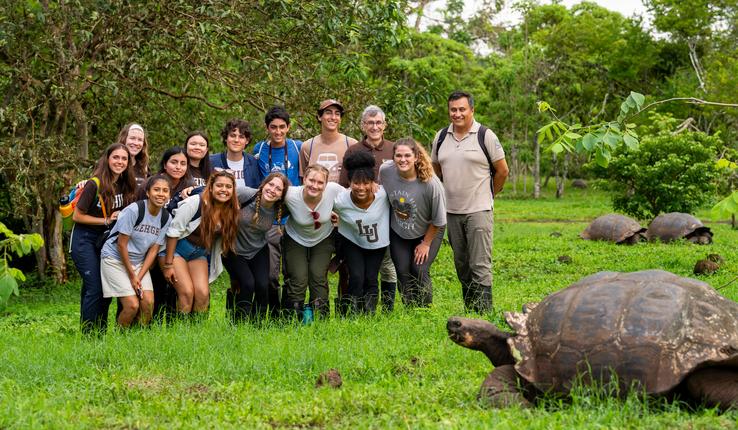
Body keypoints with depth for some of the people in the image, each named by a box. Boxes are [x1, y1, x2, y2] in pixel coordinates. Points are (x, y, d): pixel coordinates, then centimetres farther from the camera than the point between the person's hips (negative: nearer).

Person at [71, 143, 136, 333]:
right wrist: (106, 220, -16)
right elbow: (77, 216, -13)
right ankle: (87, 335, -3)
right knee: (95, 288, -12)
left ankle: (101, 334, 16)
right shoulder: (94, 185, -18)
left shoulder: (125, 185, 1)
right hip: (85, 240, -6)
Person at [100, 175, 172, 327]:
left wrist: (139, 278, -10)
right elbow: (121, 244, -17)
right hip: (115, 258, -5)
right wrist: (132, 276, -13)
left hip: (138, 262, 5)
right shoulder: (134, 210, -21)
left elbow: (153, 250, -2)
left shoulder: (166, 218, -4)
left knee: (148, 302, -11)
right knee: (132, 304, -15)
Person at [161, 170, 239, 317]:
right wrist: (168, 265, -16)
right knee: (187, 291, -19)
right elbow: (173, 232, -16)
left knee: (203, 293, -12)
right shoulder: (194, 203, -21)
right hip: (176, 248, -5)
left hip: (199, 254, 5)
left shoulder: (231, 211, -5)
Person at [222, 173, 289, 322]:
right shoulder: (245, 195, -26)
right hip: (234, 249, -3)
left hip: (258, 251, 3)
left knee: (263, 285, -10)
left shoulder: (279, 210, -13)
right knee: (247, 284, -17)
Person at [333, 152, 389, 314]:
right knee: (357, 278, -14)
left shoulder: (383, 193, -30)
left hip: (378, 242, 1)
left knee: (371, 279, 1)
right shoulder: (341, 200, -28)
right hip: (352, 242, -1)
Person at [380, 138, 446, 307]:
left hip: (428, 232, -3)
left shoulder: (430, 183, -30)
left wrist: (426, 243, -7)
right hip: (398, 232, 3)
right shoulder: (385, 171, -20)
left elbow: (438, 221, -16)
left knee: (420, 271, -11)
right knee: (403, 271, -2)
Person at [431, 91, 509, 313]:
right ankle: (469, 311, 20)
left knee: (480, 266, -9)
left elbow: (502, 171, 2)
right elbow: (436, 169, 21)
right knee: (461, 265, 11)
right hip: (451, 211, 5)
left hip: (478, 211, -5)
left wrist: (488, 195, 10)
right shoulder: (441, 138, 9)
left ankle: (484, 313, -7)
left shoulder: (485, 136, -4)